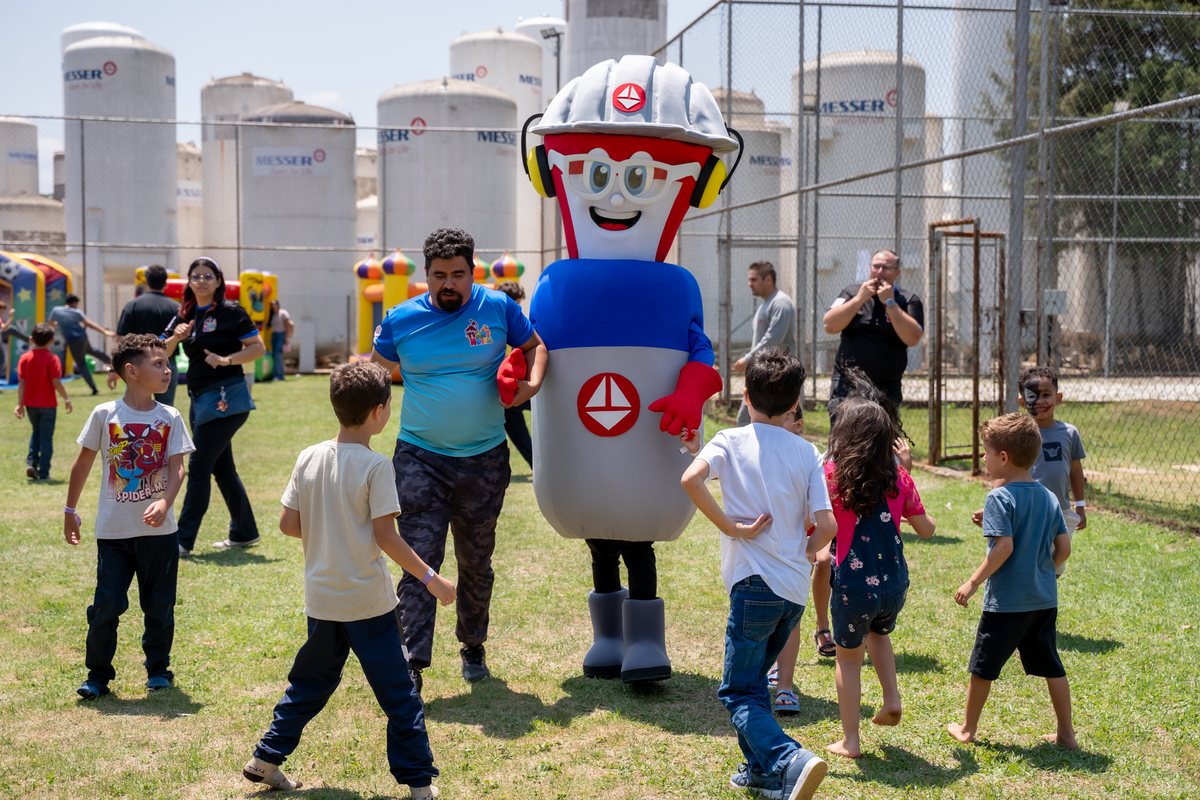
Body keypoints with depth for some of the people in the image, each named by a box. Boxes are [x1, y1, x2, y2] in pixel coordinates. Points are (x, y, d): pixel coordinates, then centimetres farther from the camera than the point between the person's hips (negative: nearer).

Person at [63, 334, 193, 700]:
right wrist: (70, 510, 10)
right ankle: (98, 674, 13)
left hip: (158, 530, 2)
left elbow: (177, 469, -6)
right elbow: (83, 463, 6)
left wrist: (164, 503, -24)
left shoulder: (170, 418, 0)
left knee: (159, 605, 9)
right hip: (113, 531, -1)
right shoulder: (105, 414, -4)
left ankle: (158, 668, 26)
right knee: (106, 604, -1)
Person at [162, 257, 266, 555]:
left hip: (225, 398, -8)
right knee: (221, 467, 14)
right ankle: (244, 533, 25)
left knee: (199, 466, -9)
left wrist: (226, 359, -20)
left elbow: (258, 347, -8)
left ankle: (184, 540, -6)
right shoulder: (186, 315, 12)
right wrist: (175, 337, -10)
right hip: (200, 399, 8)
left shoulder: (230, 312, -6)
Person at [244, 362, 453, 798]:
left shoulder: (309, 458, 1)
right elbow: (385, 535, -17)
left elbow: (288, 524, 4)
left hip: (322, 600, 6)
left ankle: (267, 758, 27)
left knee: (310, 682, 23)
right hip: (367, 602, -6)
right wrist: (430, 578, -10)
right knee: (397, 693, 4)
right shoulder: (375, 465, -15)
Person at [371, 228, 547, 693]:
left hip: (484, 460, 1)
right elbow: (376, 369, 12)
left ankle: (473, 647, 34)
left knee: (476, 562, 14)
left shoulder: (498, 308, -3)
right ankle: (412, 663, -8)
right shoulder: (402, 319, -1)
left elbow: (535, 345, 9)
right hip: (420, 458, -1)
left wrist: (531, 382, -11)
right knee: (419, 560, -10)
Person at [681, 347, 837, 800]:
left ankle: (791, 762, -22)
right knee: (754, 677, 23)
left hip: (755, 584, -5)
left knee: (738, 692, 0)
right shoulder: (807, 453, 4)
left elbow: (690, 480, -24)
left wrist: (730, 528, -14)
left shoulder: (731, 441, -3)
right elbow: (826, 527, -3)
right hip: (796, 590, 5)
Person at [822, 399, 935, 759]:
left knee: (848, 658, 15)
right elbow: (926, 529, 8)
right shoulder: (899, 477, -1)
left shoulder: (832, 473, -10)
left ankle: (850, 741, 19)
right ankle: (892, 699, 20)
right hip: (894, 585, 3)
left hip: (853, 586, -3)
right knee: (879, 633, 34)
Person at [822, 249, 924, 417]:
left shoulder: (910, 301, 7)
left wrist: (889, 302, -10)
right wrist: (860, 298, -8)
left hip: (886, 389, 0)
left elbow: (912, 338, -9)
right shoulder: (852, 292, 10)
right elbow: (830, 326, -4)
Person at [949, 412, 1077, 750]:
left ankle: (968, 727, 22)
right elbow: (1064, 548, 5)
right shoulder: (1049, 497, 5)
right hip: (1044, 598, 6)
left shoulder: (1000, 498, -15)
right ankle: (1066, 733, 17)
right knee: (1051, 666, 14)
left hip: (1006, 601, -6)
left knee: (983, 666, 9)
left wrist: (973, 582, -16)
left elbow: (1004, 546, -22)